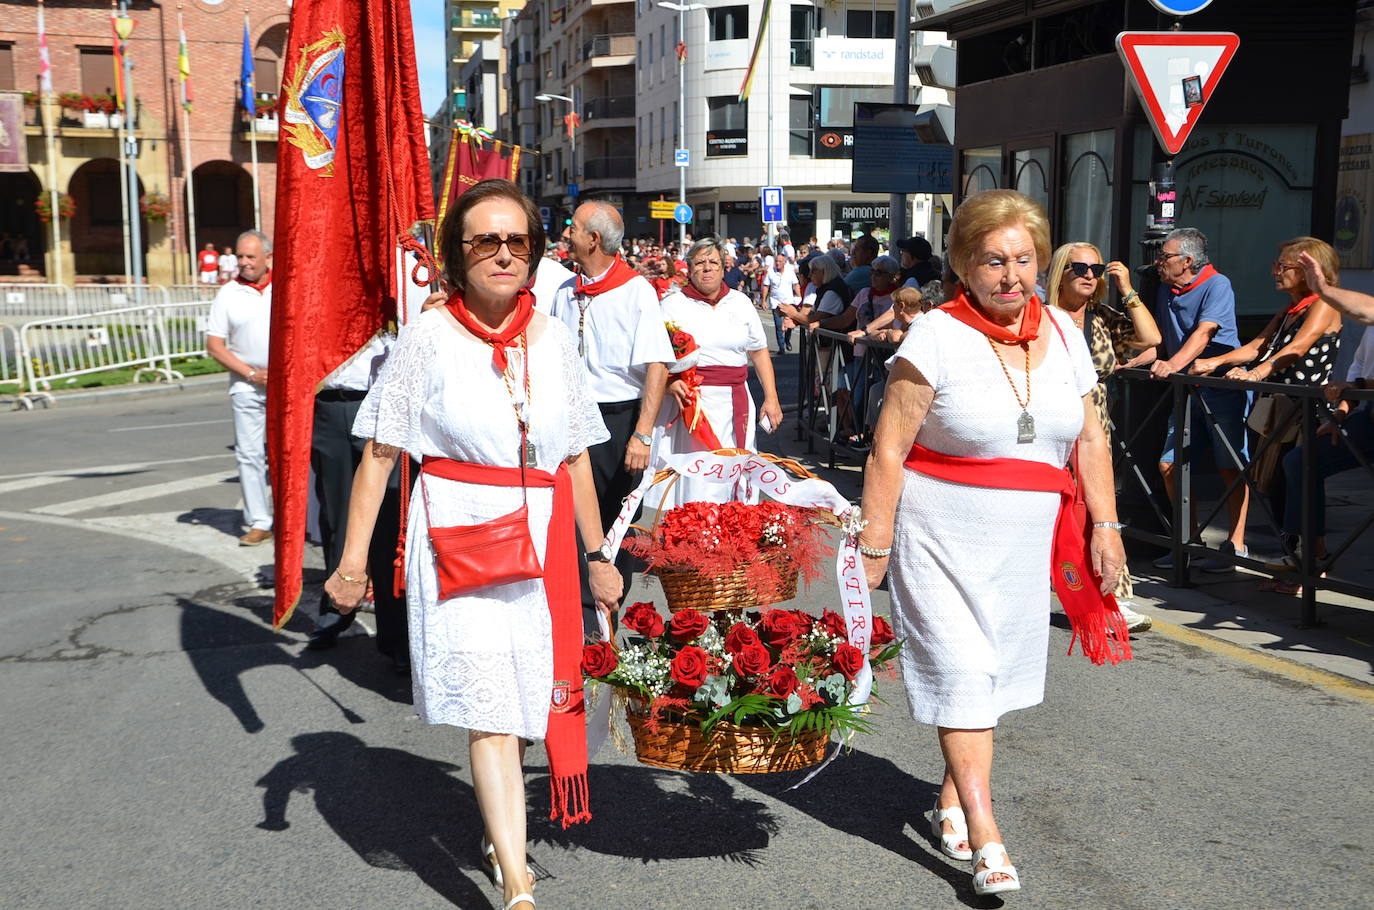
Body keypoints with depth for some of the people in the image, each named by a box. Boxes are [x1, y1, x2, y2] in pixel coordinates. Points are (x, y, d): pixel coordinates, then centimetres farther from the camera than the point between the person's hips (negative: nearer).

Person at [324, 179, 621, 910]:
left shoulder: (553, 338, 6)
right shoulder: (429, 336, -5)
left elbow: (577, 460, 12)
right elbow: (378, 453, -5)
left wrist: (598, 557, 13)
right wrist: (353, 559, -8)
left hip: (541, 538, 4)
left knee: (525, 698, 14)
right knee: (487, 704, -8)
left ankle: (499, 835, 38)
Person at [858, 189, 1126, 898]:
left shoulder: (1061, 333, 3)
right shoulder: (937, 336, -13)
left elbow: (1089, 439, 11)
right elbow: (889, 451, -13)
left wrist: (1104, 525, 8)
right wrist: (873, 545, -14)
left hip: (1023, 540, 5)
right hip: (941, 534, -5)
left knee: (995, 671, 12)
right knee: (960, 670, -7)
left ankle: (951, 800, 30)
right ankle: (984, 837, -2)